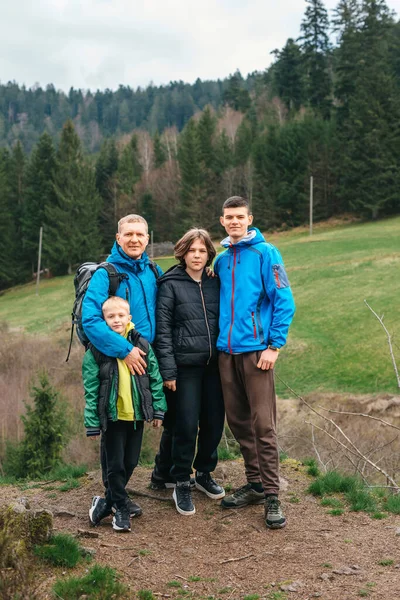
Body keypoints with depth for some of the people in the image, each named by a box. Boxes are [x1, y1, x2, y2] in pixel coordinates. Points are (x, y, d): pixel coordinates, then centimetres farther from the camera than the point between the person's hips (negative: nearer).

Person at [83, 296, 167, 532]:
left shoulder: (142, 345, 1)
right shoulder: (96, 350, -6)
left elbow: (155, 378, 5)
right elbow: (91, 389, -5)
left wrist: (158, 409, 2)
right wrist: (92, 422, -8)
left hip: (137, 414, 3)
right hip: (112, 415, -3)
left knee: (131, 463, 12)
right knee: (116, 464, 3)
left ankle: (107, 501, 30)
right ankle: (121, 509, 19)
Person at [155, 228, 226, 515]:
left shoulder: (215, 283, 10)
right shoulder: (171, 284, -3)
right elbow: (163, 329, -7)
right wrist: (168, 370, -11)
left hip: (214, 365, 4)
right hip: (185, 365, -4)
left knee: (214, 422, 8)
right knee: (187, 425, -3)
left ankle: (204, 473, 31)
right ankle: (182, 484, 15)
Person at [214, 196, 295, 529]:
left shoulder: (265, 253, -4)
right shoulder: (222, 259, 12)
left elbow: (284, 301, -8)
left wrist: (274, 345, -13)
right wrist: (221, 338, 12)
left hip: (256, 350, -6)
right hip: (227, 350, 6)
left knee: (263, 424, -5)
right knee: (238, 421, 11)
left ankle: (272, 495, 4)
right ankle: (255, 483, 25)